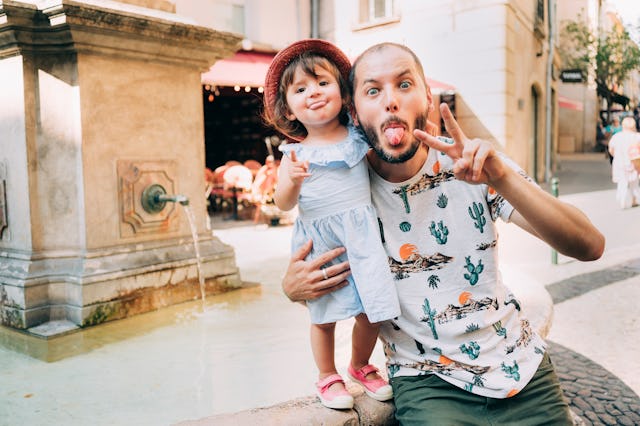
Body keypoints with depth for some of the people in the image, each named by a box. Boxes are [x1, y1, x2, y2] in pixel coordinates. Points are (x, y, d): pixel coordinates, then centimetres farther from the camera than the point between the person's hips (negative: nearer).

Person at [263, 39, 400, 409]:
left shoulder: (359, 139, 4)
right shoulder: (295, 154, 0)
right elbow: (284, 204, -4)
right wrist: (293, 179, -24)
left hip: (361, 236, 2)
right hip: (320, 243, -1)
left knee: (372, 311, 5)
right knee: (325, 316, 6)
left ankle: (361, 366, 34)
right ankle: (328, 377, 31)